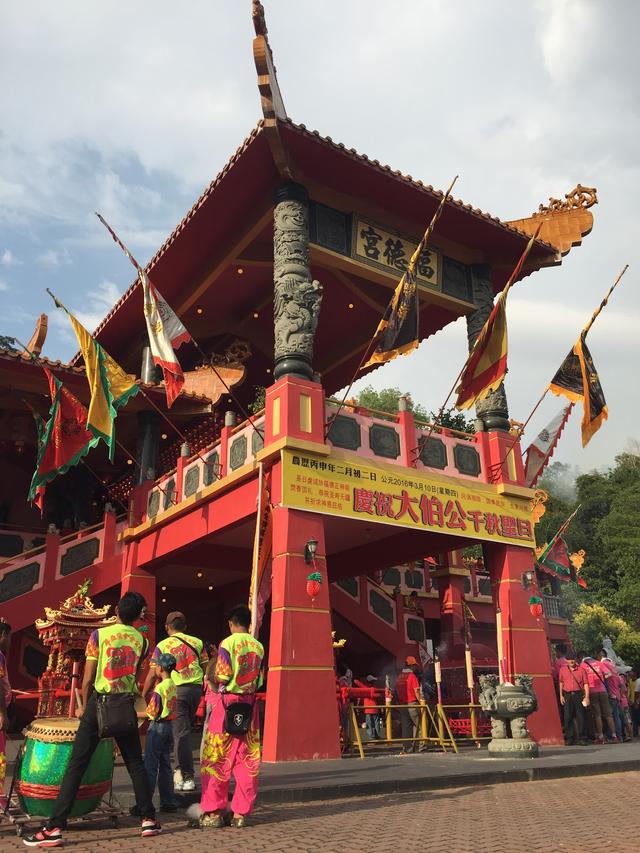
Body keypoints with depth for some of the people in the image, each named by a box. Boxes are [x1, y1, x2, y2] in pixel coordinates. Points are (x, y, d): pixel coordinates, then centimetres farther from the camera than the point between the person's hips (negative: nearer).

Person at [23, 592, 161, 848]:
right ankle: (149, 819, 19)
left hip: (100, 703, -3)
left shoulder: (100, 634, -6)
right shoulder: (142, 640, 3)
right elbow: (136, 677, 9)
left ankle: (54, 828, 1)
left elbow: (88, 679, -4)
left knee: (76, 765, 1)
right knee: (135, 763, 14)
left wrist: (84, 707, 8)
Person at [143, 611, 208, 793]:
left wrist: (143, 696, 7)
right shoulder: (197, 642, 10)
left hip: (176, 690, -3)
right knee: (185, 730, 17)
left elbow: (153, 675, -2)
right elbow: (206, 669, 9)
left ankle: (188, 777, 2)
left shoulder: (162, 646, 2)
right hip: (196, 688, 3)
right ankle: (181, 770, 19)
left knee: (181, 734, 1)